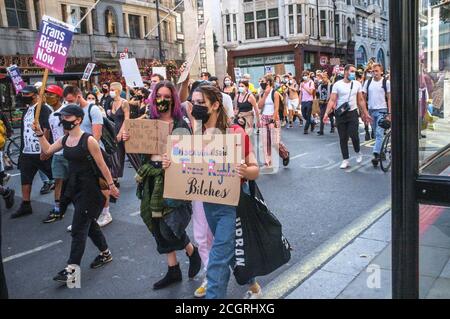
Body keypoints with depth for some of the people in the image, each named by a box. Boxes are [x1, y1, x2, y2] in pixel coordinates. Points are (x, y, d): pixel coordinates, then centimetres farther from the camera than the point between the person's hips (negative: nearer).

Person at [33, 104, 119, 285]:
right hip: (75, 187, 8)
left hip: (89, 188, -8)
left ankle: (72, 270, 0)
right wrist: (39, 133, 8)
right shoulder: (64, 140, 6)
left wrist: (111, 185, -10)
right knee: (89, 223, 19)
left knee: (78, 228, -6)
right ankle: (105, 254, 36)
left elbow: (102, 165, -13)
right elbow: (47, 150, 19)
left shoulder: (88, 140, -17)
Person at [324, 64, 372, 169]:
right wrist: (327, 113, -17)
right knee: (343, 138, 4)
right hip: (340, 114, -1)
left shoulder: (357, 84, 5)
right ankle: (346, 160, 14)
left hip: (353, 113, 1)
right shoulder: (337, 85, -3)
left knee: (353, 135, -12)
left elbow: (361, 100, 11)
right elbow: (332, 100, -6)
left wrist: (365, 113, 9)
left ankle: (358, 152, 18)